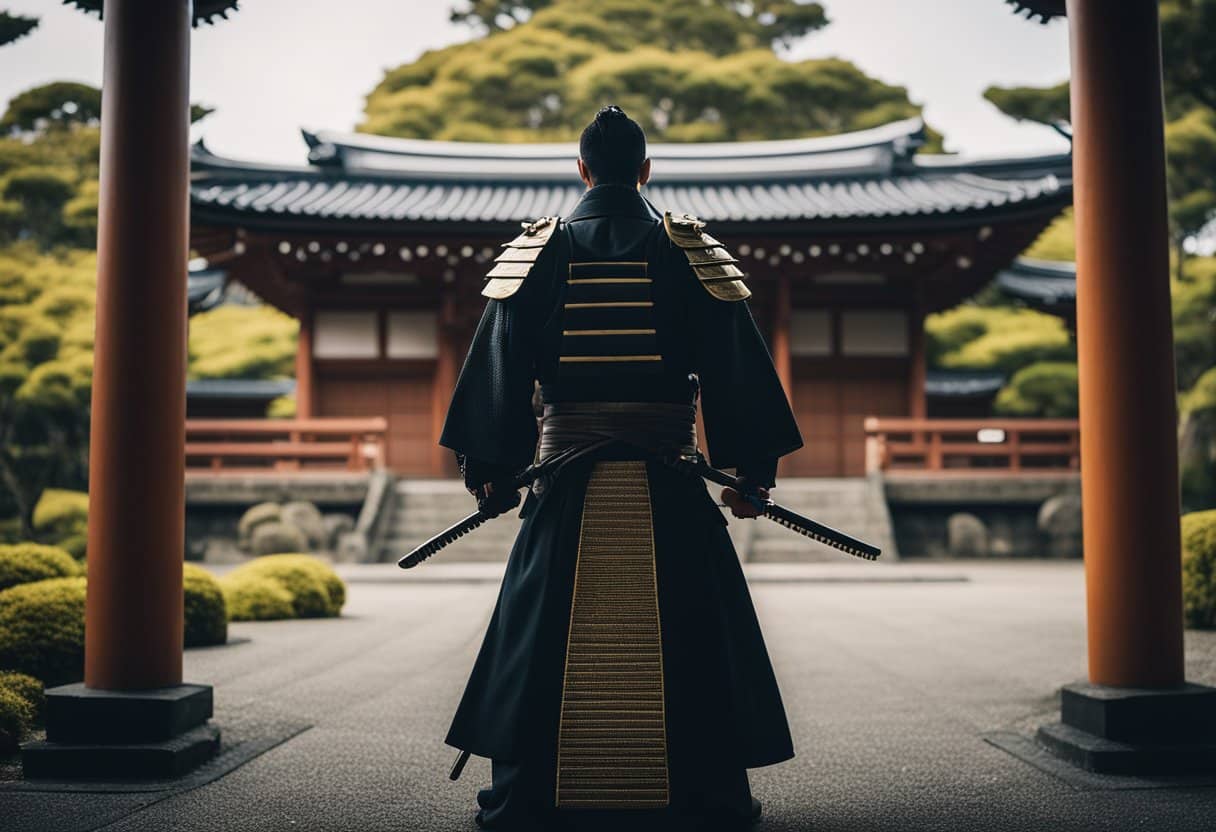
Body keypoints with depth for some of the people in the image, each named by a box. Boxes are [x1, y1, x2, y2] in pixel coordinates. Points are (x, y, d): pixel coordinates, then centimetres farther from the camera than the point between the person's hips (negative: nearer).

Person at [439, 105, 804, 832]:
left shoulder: (541, 246, 4)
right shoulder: (685, 245, 2)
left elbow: (502, 356, 0)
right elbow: (731, 358, -1)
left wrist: (492, 465, 4)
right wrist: (750, 466, 2)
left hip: (569, 465, 1)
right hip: (666, 479, -1)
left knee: (550, 632, 7)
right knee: (685, 631, 6)